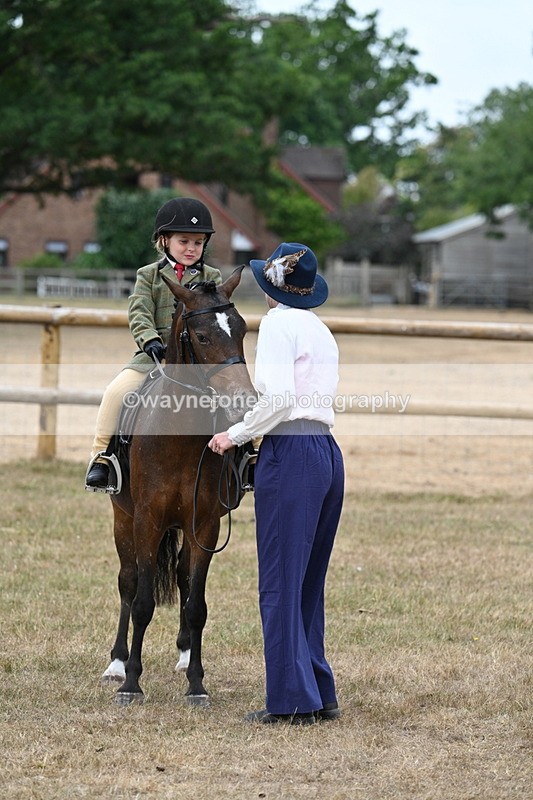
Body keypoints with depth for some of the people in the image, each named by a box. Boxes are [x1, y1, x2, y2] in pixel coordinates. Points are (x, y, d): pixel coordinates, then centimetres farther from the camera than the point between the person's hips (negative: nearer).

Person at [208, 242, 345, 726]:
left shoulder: (278, 323, -6)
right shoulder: (320, 330, 19)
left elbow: (279, 398, -18)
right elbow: (314, 396, 14)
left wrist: (236, 434, -7)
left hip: (290, 455, -9)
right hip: (328, 454, 9)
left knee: (280, 583, -3)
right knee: (308, 583, 15)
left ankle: (293, 701, -2)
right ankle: (320, 695, 18)